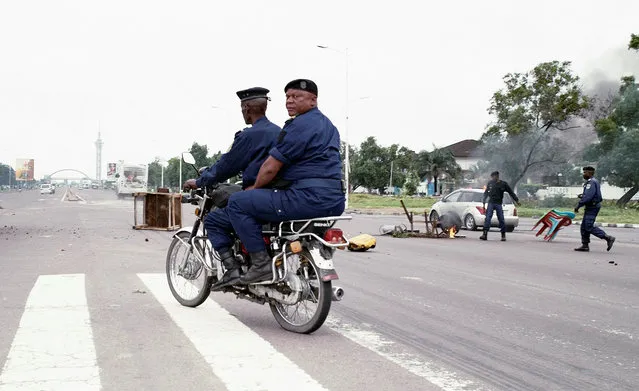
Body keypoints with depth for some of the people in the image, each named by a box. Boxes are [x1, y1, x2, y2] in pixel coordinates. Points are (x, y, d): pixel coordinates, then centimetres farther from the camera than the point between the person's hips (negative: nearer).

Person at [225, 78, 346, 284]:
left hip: (309, 198, -10)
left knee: (238, 202, -7)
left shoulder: (300, 125, -10)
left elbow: (270, 168, -12)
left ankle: (261, 264, -10)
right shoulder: (328, 125, 21)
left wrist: (255, 188, 9)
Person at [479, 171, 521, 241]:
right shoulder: (490, 183, 7)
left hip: (498, 204, -1)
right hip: (490, 203, 1)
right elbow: (486, 193, 16)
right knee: (487, 218, -9)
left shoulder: (503, 184, 1)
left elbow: (511, 192, 6)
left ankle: (503, 235, 7)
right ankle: (485, 234, -12)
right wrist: (484, 202, 12)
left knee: (501, 219, -3)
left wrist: (516, 200, 0)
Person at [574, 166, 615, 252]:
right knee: (584, 226, 10)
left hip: (592, 207, -11)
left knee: (589, 227, -12)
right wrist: (582, 195, 7)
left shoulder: (592, 182, -16)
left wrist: (578, 205, -20)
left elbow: (588, 196, -25)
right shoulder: (590, 182, 17)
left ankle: (608, 238, -10)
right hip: (590, 207, 11)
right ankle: (585, 245, 12)